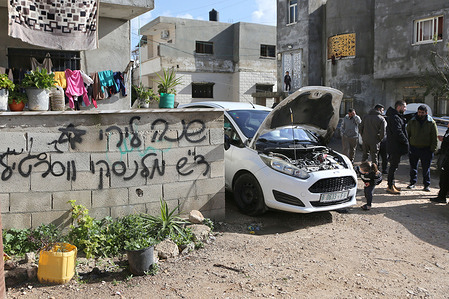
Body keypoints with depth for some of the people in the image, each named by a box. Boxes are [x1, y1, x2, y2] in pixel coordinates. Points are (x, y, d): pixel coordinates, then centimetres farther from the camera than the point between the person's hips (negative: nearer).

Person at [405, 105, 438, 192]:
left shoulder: (431, 123, 0)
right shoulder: (411, 122, 4)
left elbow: (435, 137, 1)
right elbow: (407, 134, 9)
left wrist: (433, 149, -6)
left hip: (426, 149, -2)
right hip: (413, 148, 2)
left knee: (426, 168, 3)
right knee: (413, 167, 9)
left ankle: (426, 185, 13)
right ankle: (412, 183, 22)